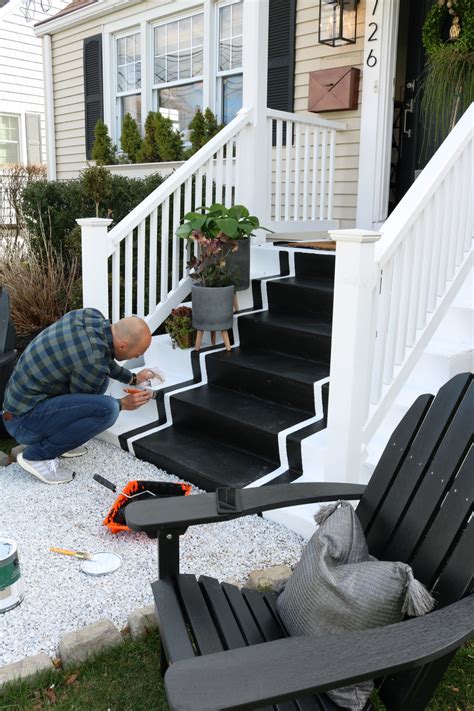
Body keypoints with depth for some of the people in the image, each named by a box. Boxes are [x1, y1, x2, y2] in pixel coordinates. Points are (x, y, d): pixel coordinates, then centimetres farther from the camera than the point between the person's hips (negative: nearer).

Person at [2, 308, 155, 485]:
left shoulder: (92, 316, -4)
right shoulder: (93, 361, -27)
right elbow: (81, 406, -8)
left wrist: (133, 378, 30)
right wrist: (122, 404, 2)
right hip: (24, 420, -9)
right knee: (108, 409, -25)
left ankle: (52, 438, 14)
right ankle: (37, 456, -7)